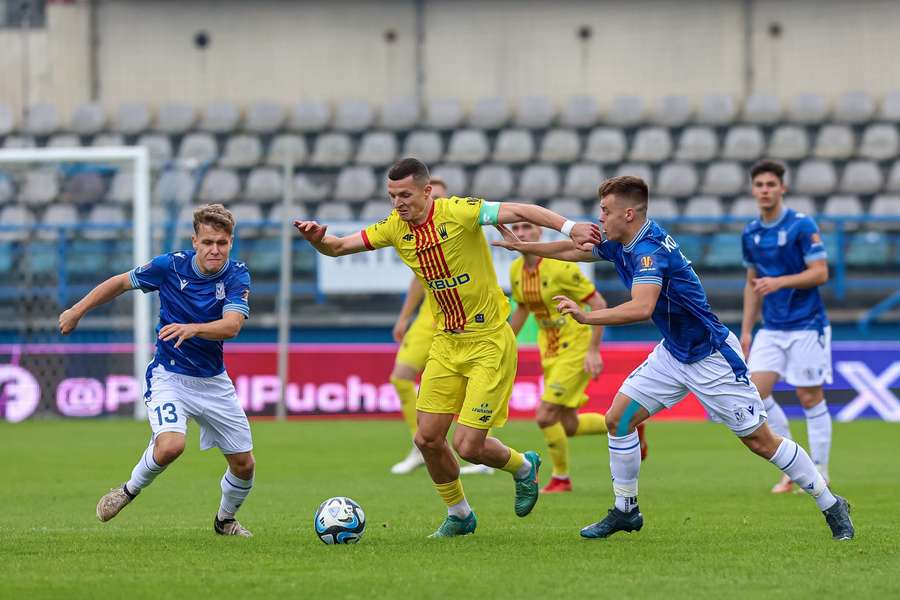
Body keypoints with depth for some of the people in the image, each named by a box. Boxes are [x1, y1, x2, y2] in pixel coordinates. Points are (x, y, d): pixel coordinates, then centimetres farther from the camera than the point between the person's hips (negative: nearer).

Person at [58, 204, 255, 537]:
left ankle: (225, 521, 34)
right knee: (170, 445, -29)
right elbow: (121, 283, 3)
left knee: (244, 465, 4)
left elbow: (232, 324, -29)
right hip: (169, 376, -3)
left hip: (213, 381, 3)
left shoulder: (237, 276, -12)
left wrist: (192, 328, -46)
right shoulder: (171, 266, -13)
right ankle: (130, 490, 0)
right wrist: (77, 311, 8)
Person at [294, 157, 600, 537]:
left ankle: (523, 467, 23)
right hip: (446, 344, 6)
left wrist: (570, 228, -36)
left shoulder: (456, 213, -18)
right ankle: (459, 515, 25)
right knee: (427, 438, 2)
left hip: (489, 343, -6)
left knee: (468, 446, -10)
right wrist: (317, 239, -18)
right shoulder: (395, 228, 0)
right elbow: (340, 247, 5)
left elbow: (519, 211, -23)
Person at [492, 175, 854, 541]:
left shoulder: (649, 249, -27)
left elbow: (641, 308, -42)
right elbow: (575, 250, 19)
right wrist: (523, 247, 21)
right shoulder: (620, 245, 1)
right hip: (672, 354, 9)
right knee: (618, 419, 1)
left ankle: (832, 507, 7)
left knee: (760, 441, -4)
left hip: (711, 356, -9)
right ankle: (625, 510, 12)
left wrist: (587, 317, -43)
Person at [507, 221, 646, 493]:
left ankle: (561, 477, 6)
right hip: (549, 350, 8)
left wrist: (593, 351, -21)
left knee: (545, 416, -15)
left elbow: (599, 305, -18)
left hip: (575, 348, -8)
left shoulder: (560, 266, -21)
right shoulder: (516, 270, 1)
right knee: (570, 426, 10)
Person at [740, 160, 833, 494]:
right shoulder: (751, 234, 9)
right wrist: (746, 330, 14)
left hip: (806, 327, -6)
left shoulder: (802, 226, -10)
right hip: (772, 328, 6)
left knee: (810, 398, -2)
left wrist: (780, 282, -25)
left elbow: (820, 273, -14)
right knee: (755, 393, -6)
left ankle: (820, 475, 8)